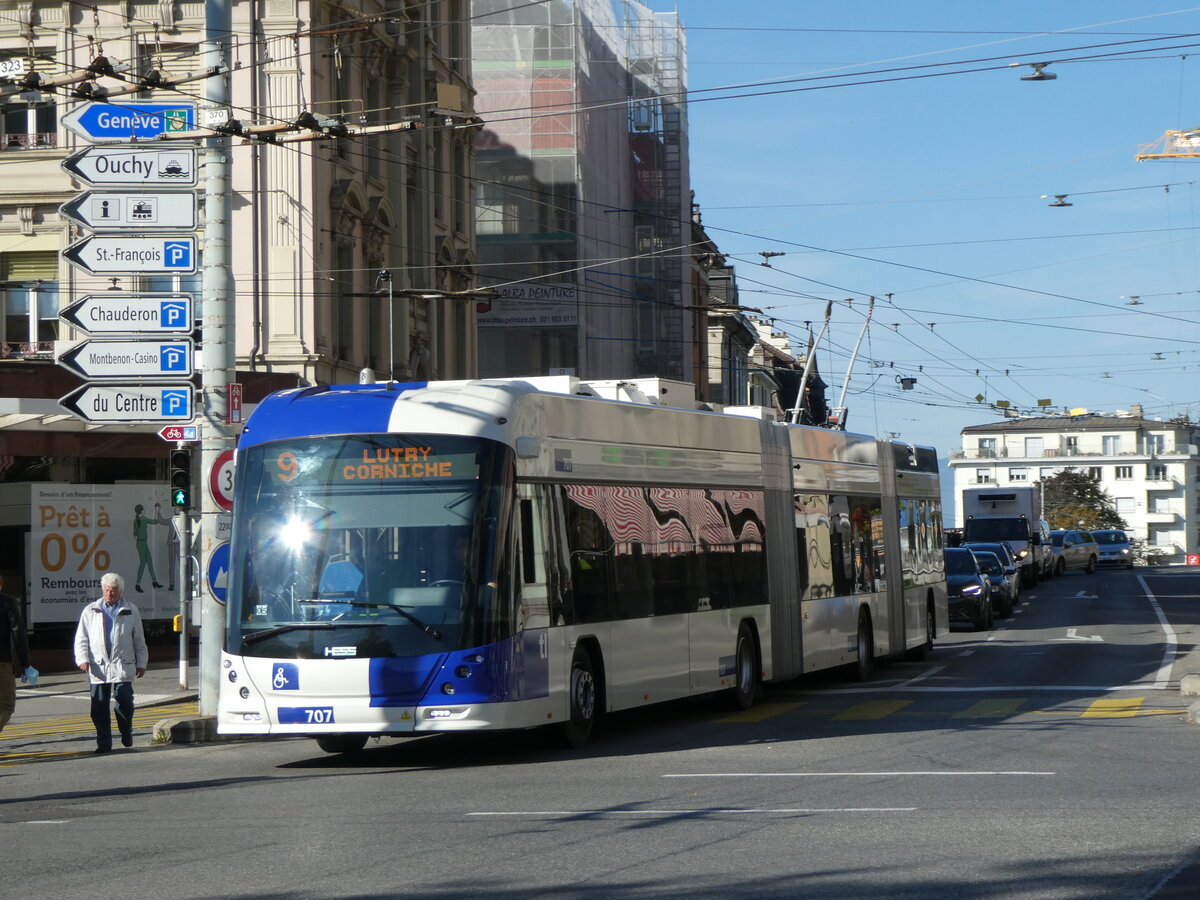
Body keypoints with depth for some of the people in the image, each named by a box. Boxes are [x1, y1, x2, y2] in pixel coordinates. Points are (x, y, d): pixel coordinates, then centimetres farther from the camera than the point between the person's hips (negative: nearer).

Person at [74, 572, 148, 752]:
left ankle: (126, 734, 17)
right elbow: (81, 638, 11)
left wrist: (141, 663, 10)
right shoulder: (90, 611, 12)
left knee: (124, 701, -8)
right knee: (99, 705, -1)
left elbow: (139, 640, 14)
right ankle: (103, 742, 6)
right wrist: (83, 659, -3)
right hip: (98, 667, 1)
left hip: (123, 665, -1)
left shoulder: (130, 611, 11)